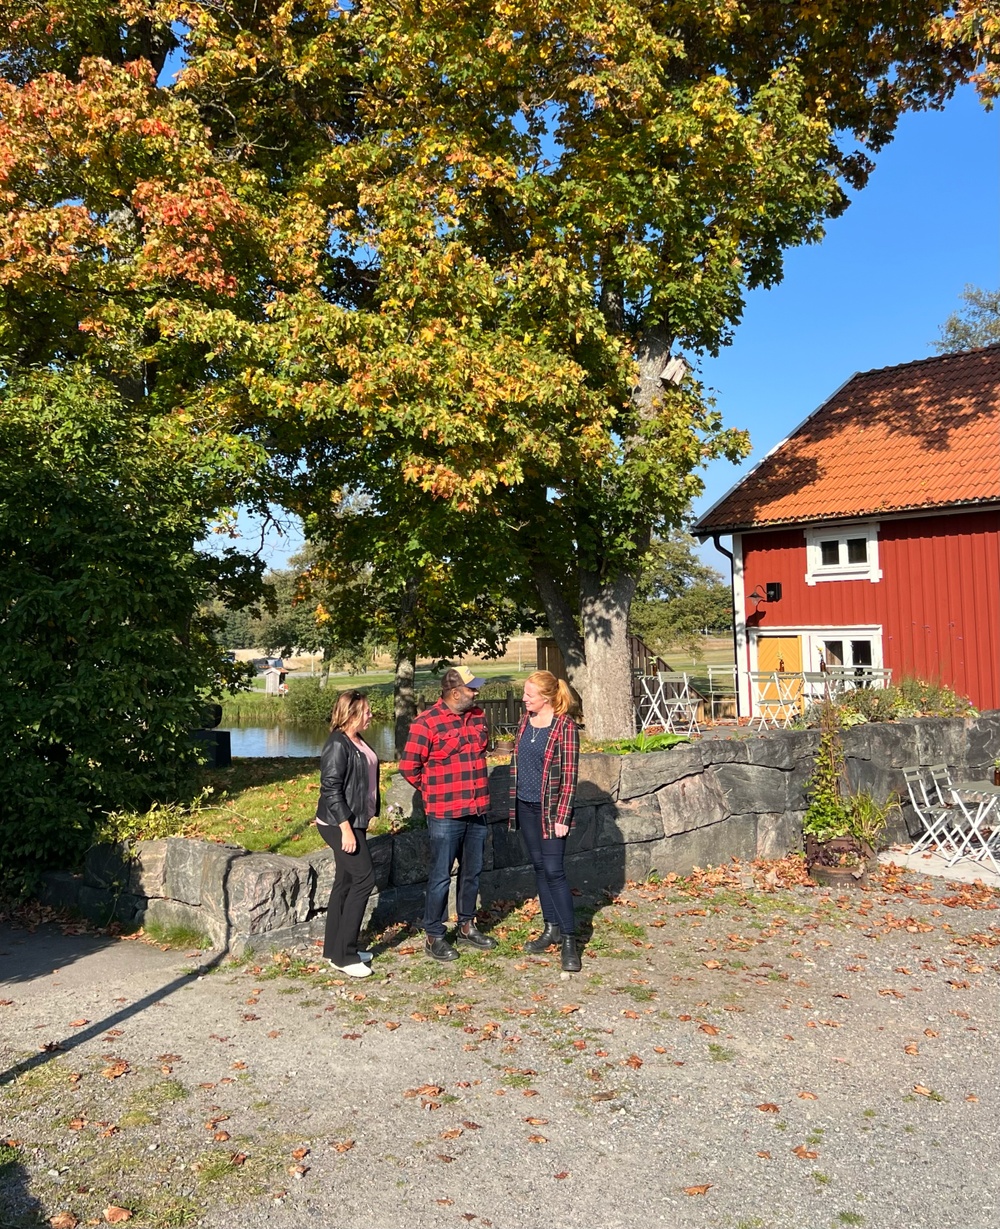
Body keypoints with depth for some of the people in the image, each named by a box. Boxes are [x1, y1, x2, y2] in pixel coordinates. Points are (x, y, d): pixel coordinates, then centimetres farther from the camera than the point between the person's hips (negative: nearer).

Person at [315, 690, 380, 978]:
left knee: (346, 883, 13)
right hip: (338, 823, -9)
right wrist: (346, 829, -23)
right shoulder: (337, 745, -18)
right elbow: (330, 790, -21)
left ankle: (334, 949, 23)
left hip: (354, 821, 9)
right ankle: (343, 955, -1)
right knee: (364, 878, -8)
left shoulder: (358, 743, 10)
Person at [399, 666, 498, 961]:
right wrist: (434, 792, 1)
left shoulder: (478, 717, 6)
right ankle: (434, 936, 15)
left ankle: (466, 927, 32)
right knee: (440, 876, 2)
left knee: (472, 872, 16)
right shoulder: (426, 723, -14)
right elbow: (409, 767, -10)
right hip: (445, 815, -6)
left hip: (477, 811, 6)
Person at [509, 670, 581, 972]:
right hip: (525, 806, 7)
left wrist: (561, 817, -16)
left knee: (553, 871, -8)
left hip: (550, 808, -7)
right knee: (539, 868, 13)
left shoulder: (565, 726, -14)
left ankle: (569, 939, 1)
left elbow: (569, 775, -14)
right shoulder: (526, 720, 5)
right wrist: (513, 803, 13)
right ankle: (551, 928, 25)